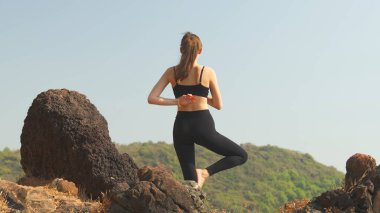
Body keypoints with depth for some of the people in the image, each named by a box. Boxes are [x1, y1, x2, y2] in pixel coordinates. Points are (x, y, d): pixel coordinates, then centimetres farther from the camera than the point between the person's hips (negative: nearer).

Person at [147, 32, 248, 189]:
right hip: (203, 126, -4)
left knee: (190, 179, 11)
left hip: (181, 127, 4)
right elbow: (218, 105, 2)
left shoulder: (171, 72, 1)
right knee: (241, 155, 12)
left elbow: (151, 98, -5)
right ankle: (206, 172, -9)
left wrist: (177, 101, -2)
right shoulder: (208, 72, -5)